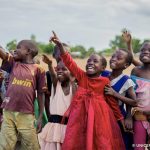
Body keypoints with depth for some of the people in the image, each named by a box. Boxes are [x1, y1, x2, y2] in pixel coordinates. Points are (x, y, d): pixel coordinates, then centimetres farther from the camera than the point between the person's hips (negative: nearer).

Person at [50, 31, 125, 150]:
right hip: (80, 114, 2)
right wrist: (60, 45, -21)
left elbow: (111, 100, 4)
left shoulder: (105, 81, -4)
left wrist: (120, 118, 9)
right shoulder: (82, 76, 1)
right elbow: (69, 62, -8)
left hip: (99, 115, -2)